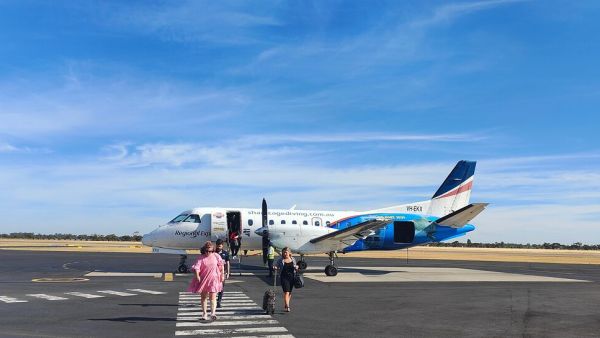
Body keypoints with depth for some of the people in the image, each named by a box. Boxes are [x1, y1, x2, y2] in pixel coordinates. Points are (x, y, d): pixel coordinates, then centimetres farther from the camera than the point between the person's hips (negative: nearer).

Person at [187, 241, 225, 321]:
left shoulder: (216, 256, -3)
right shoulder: (201, 258, -8)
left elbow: (221, 265, 9)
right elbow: (196, 267, -18)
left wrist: (222, 275, 8)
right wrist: (197, 276, -34)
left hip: (213, 279, -1)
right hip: (203, 279, 1)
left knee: (213, 297, -11)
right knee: (203, 297, 11)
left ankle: (213, 313, -18)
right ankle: (204, 313, 23)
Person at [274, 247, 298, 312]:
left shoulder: (293, 259, 7)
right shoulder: (280, 260, -2)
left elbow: (295, 269, 16)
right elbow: (277, 267, 4)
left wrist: (296, 268, -6)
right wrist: (275, 268, -18)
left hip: (292, 277, 4)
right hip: (284, 277, -4)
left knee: (290, 292, 13)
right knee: (286, 292, -14)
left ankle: (286, 305, 30)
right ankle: (287, 307, -17)